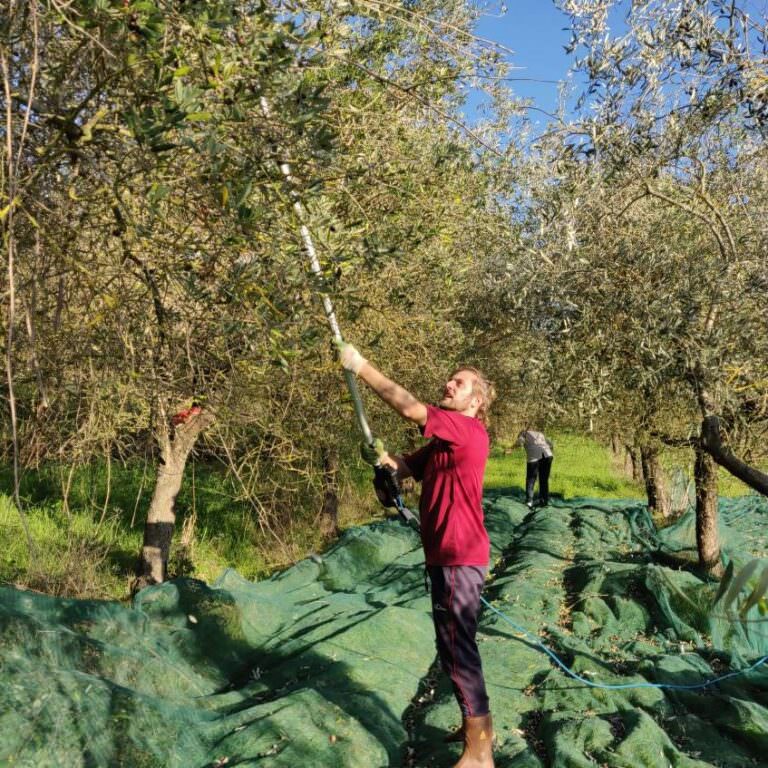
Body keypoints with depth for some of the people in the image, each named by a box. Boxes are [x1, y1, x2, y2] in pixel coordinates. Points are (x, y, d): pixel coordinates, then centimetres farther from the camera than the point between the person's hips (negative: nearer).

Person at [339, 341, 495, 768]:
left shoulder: (468, 429, -15)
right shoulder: (446, 439, 15)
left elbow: (410, 408, -23)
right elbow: (406, 467, 10)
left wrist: (362, 367, -18)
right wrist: (382, 457, -13)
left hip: (459, 557, -10)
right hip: (449, 555, 10)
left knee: (456, 647, -5)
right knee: (458, 644, 19)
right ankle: (479, 726, 34)